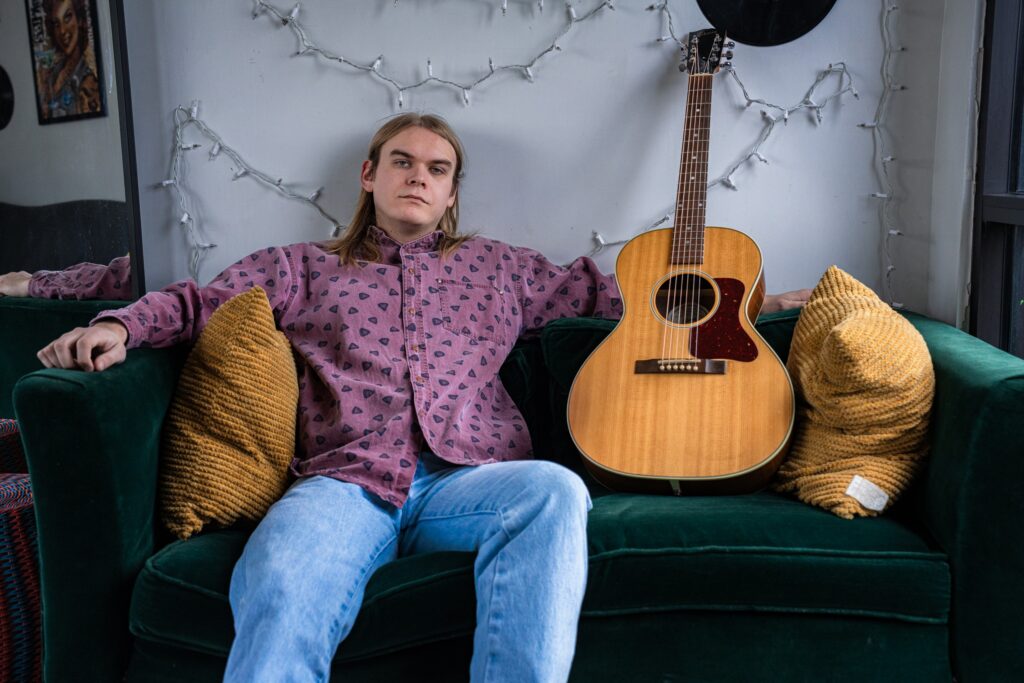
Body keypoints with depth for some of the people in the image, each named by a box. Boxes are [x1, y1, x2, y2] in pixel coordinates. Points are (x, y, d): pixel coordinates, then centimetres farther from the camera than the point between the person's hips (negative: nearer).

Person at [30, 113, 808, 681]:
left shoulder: (496, 266, 27)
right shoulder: (303, 268, 24)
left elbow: (593, 288, 27)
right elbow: (201, 301, 17)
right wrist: (118, 326, -4)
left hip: (467, 477, 2)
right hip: (345, 481, -1)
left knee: (555, 491, -34)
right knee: (281, 592, -35)